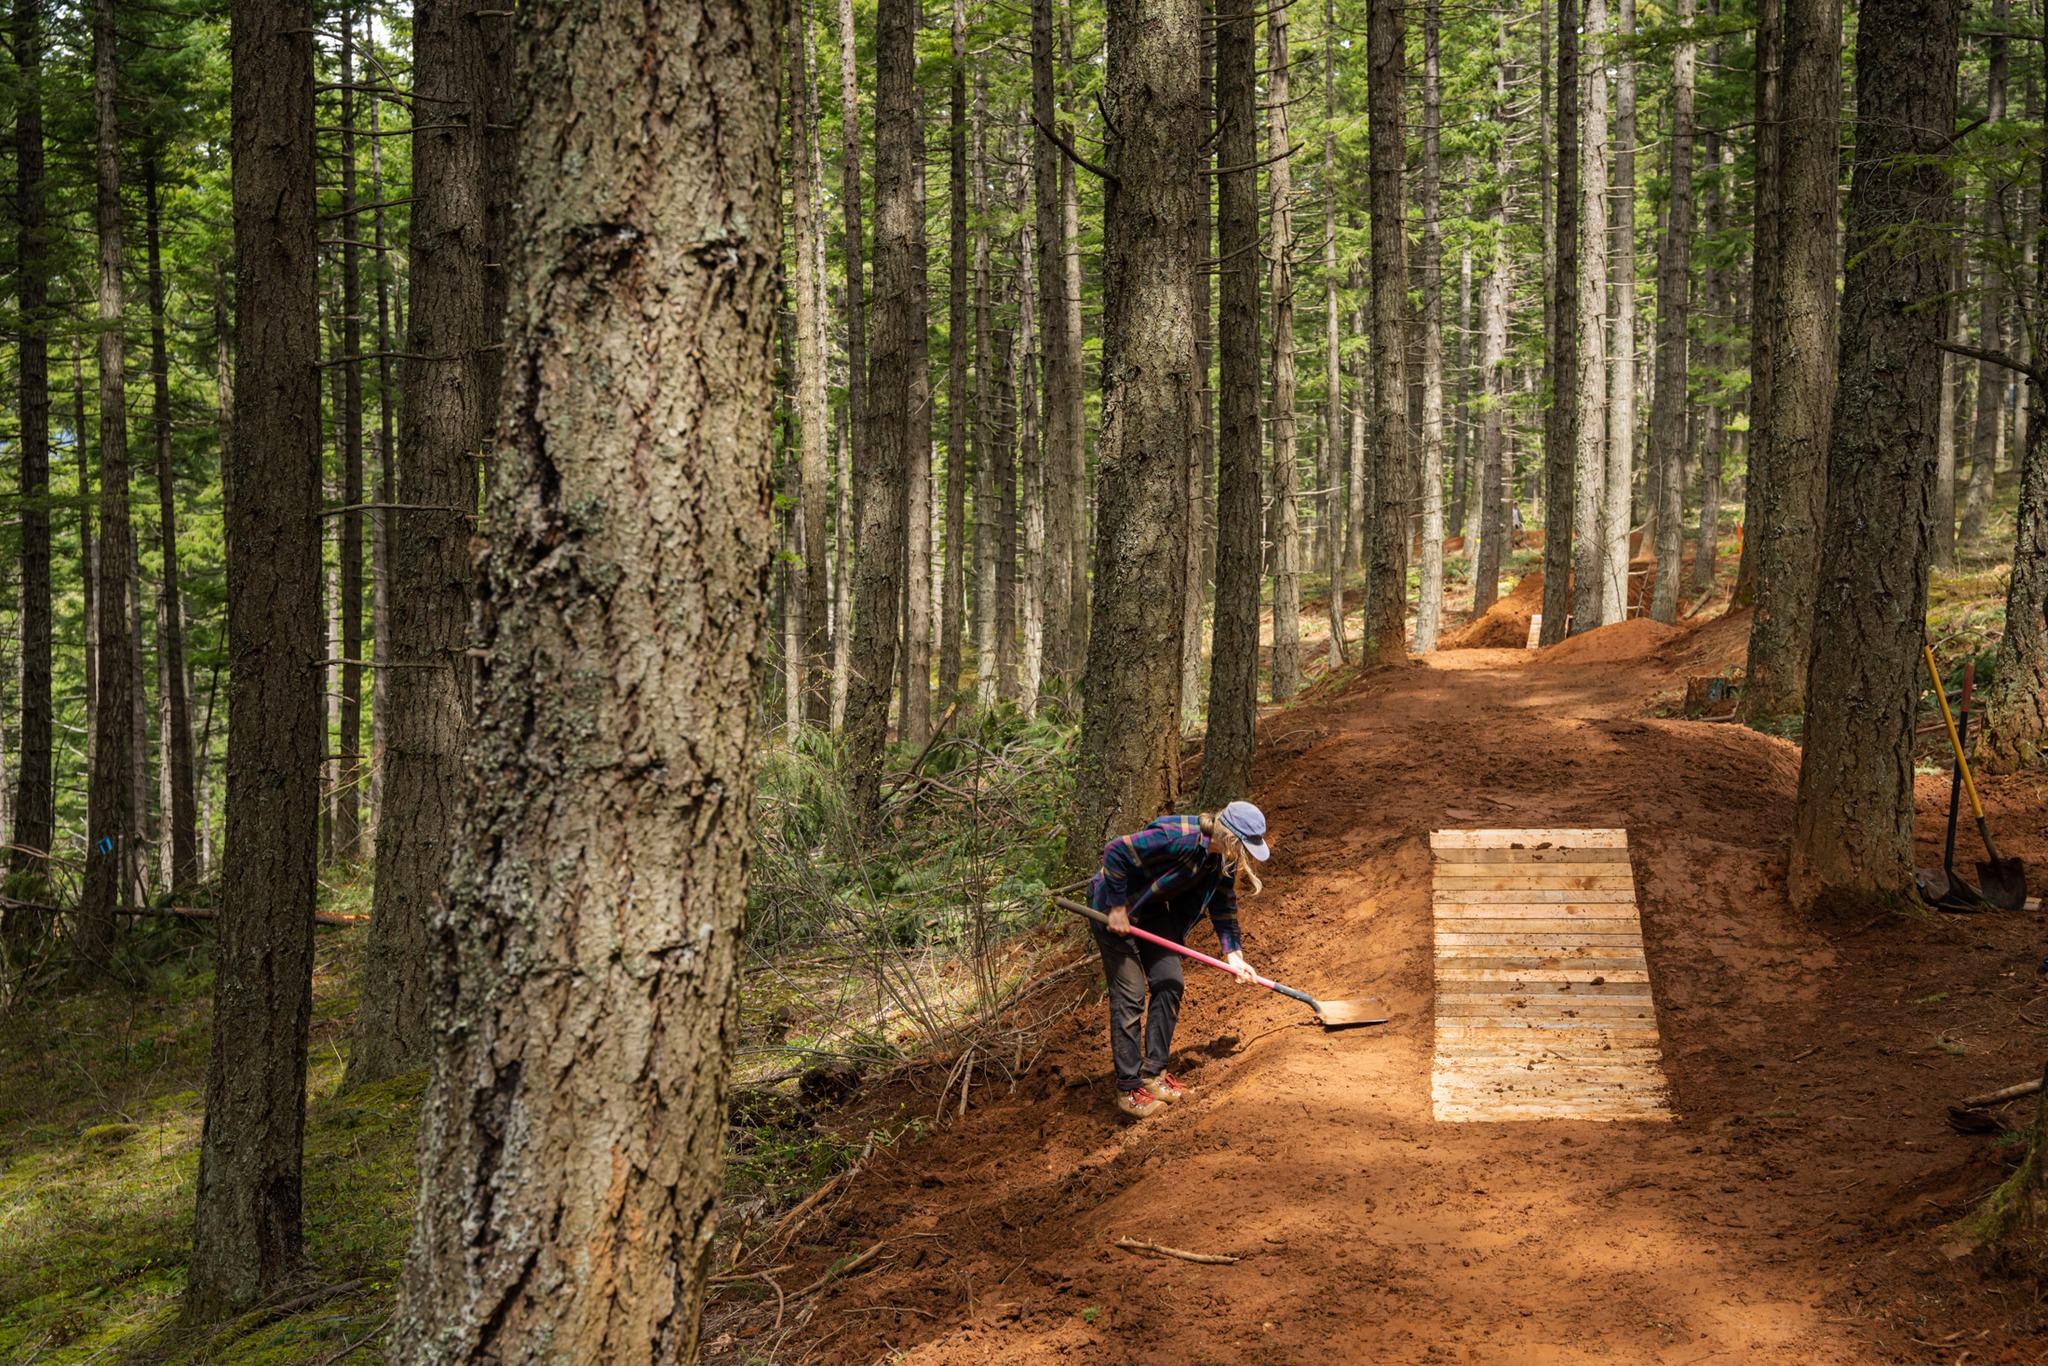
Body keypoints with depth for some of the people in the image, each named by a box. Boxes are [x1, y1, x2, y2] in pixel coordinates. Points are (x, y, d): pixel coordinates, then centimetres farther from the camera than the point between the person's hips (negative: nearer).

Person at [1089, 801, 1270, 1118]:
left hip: (1154, 912, 8)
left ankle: (1153, 1073, 16)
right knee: (1129, 996, -6)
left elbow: (1223, 905, 6)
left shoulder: (1223, 857, -8)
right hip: (1116, 910, -8)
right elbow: (1116, 852, -33)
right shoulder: (1179, 838, -35)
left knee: (1169, 985, 5)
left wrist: (1234, 954, -2)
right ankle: (1128, 1089, 1)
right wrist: (1117, 909, -26)